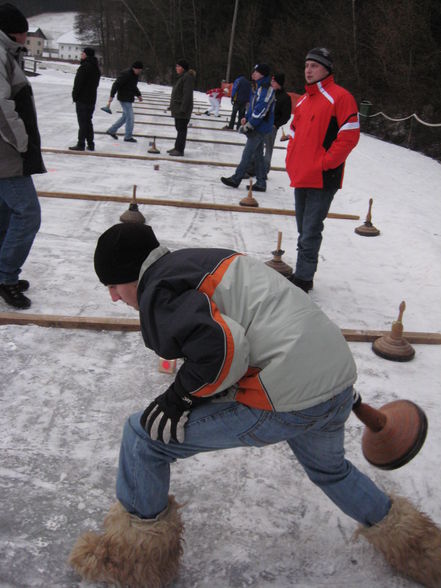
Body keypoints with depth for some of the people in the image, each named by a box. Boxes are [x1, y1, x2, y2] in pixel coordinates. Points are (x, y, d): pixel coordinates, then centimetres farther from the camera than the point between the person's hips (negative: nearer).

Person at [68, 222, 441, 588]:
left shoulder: (158, 292, -7)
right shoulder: (200, 262, 21)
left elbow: (219, 346, -23)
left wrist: (180, 396, -6)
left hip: (285, 399, -9)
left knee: (144, 435, 4)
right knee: (328, 468, 39)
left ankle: (137, 553, 23)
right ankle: (406, 539, 56)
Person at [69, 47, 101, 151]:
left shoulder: (84, 66, -15)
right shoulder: (96, 68, 13)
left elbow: (78, 83, -18)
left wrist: (75, 95, -8)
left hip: (82, 99, -8)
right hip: (92, 99, 8)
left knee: (82, 122, -5)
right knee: (88, 121, 14)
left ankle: (81, 144, -3)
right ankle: (90, 144, 16)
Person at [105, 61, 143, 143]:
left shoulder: (135, 75, 10)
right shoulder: (125, 74, -18)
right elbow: (116, 84, -22)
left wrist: (138, 95, 18)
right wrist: (111, 96, -28)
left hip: (129, 99, 10)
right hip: (124, 99, -10)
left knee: (125, 117, 16)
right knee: (130, 118, -7)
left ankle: (111, 130, 26)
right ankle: (128, 136, 4)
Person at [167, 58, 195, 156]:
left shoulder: (188, 77, -14)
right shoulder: (181, 77, 17)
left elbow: (187, 94, -21)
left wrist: (183, 108, -25)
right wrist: (172, 105, 21)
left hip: (183, 109, -10)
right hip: (177, 108, 10)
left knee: (181, 128, -7)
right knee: (179, 128, 15)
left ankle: (180, 150, -5)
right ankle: (177, 147, 23)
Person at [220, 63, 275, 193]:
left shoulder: (267, 89, -16)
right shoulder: (259, 87, 15)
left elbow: (261, 110, -22)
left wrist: (248, 126, -19)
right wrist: (246, 118, 6)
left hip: (260, 128, -10)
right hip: (258, 127, 10)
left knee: (247, 153, -5)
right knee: (257, 155, 11)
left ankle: (236, 179, 2)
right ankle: (261, 183, 16)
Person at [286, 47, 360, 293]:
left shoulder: (340, 97, -8)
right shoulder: (303, 100, 16)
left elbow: (350, 135, -15)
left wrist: (325, 162, -16)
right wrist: (291, 159, 11)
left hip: (323, 178, -8)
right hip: (300, 176, 8)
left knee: (310, 232, -7)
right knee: (305, 230, 15)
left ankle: (303, 279, 0)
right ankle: (303, 275, 26)